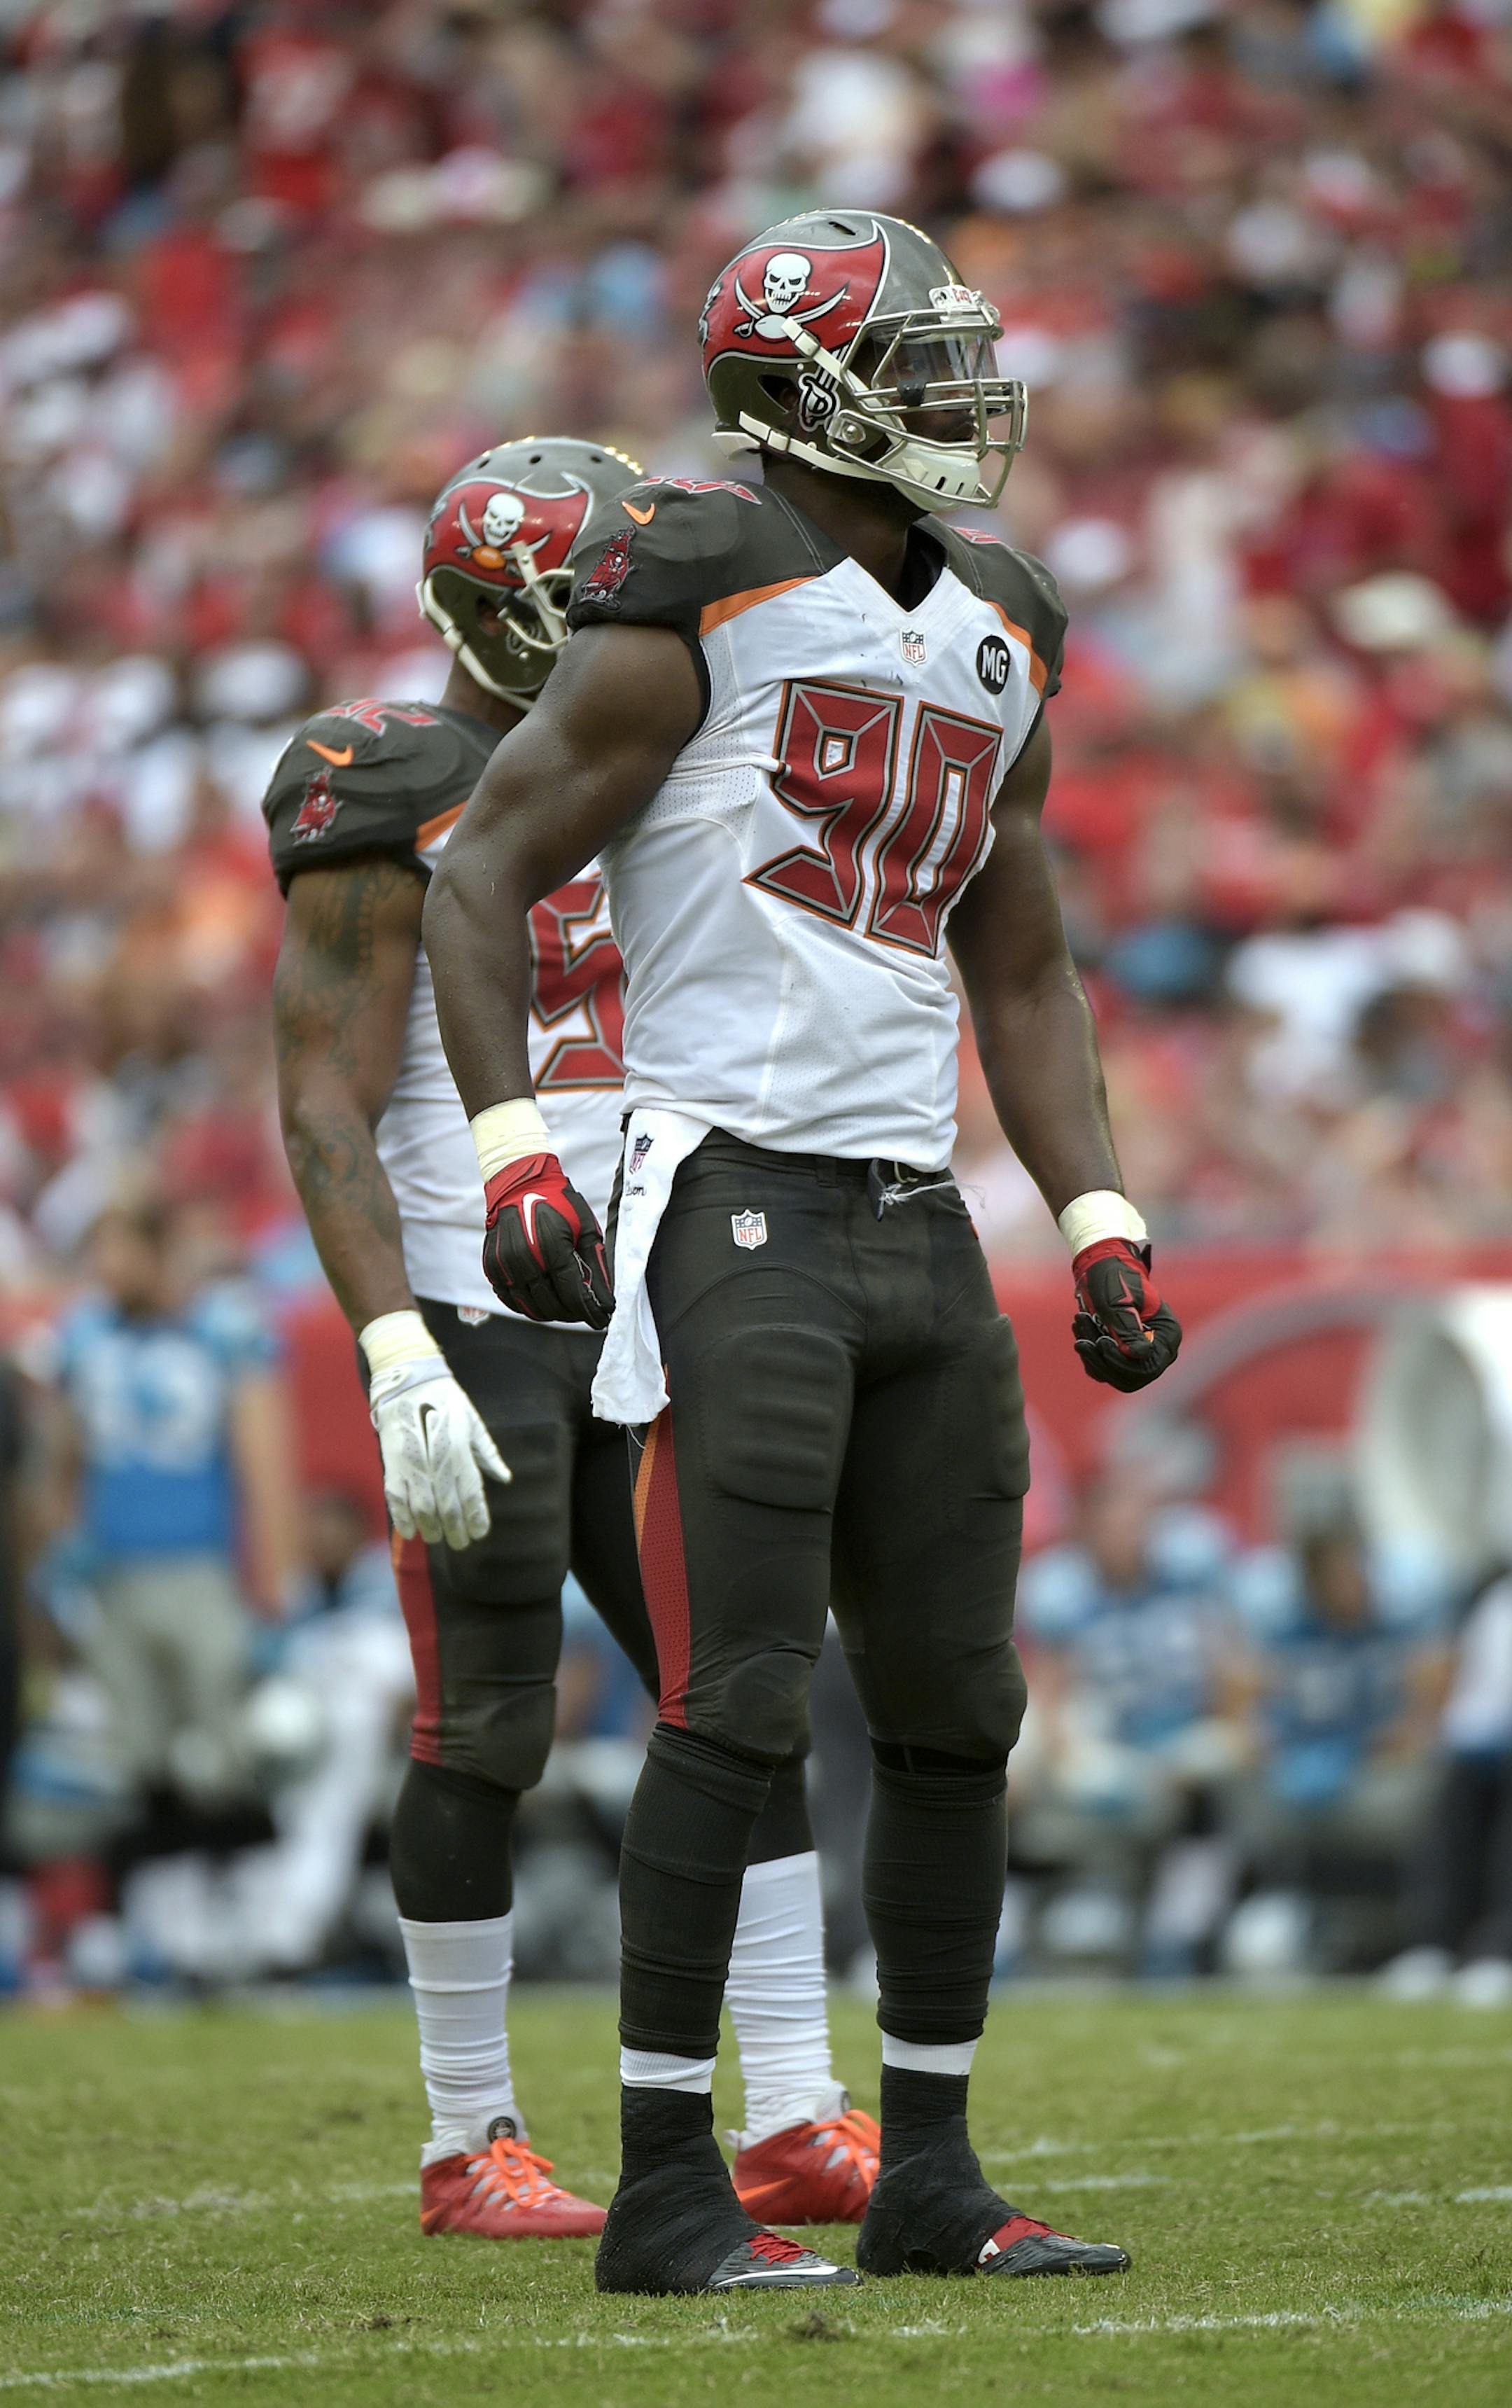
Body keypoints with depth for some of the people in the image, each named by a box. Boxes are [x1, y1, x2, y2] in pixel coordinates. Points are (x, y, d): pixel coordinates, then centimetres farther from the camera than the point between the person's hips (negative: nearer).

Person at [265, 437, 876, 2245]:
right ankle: (470, 2146, 7)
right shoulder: (390, 803, -9)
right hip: (469, 1311, -7)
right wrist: (401, 1361, -23)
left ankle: (798, 2123, 3)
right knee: (488, 1731, -3)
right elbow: (326, 1109, -14)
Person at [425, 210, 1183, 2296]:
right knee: (739, 1699, -10)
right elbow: (484, 880, -4)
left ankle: (930, 2176, 17)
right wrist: (515, 1158, -13)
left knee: (956, 1710, 8)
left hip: (918, 1222, 7)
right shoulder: (699, 609, -6)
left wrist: (1105, 1231, 13)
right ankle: (667, 2185, -5)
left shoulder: (996, 650, 16)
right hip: (738, 1208, -7)